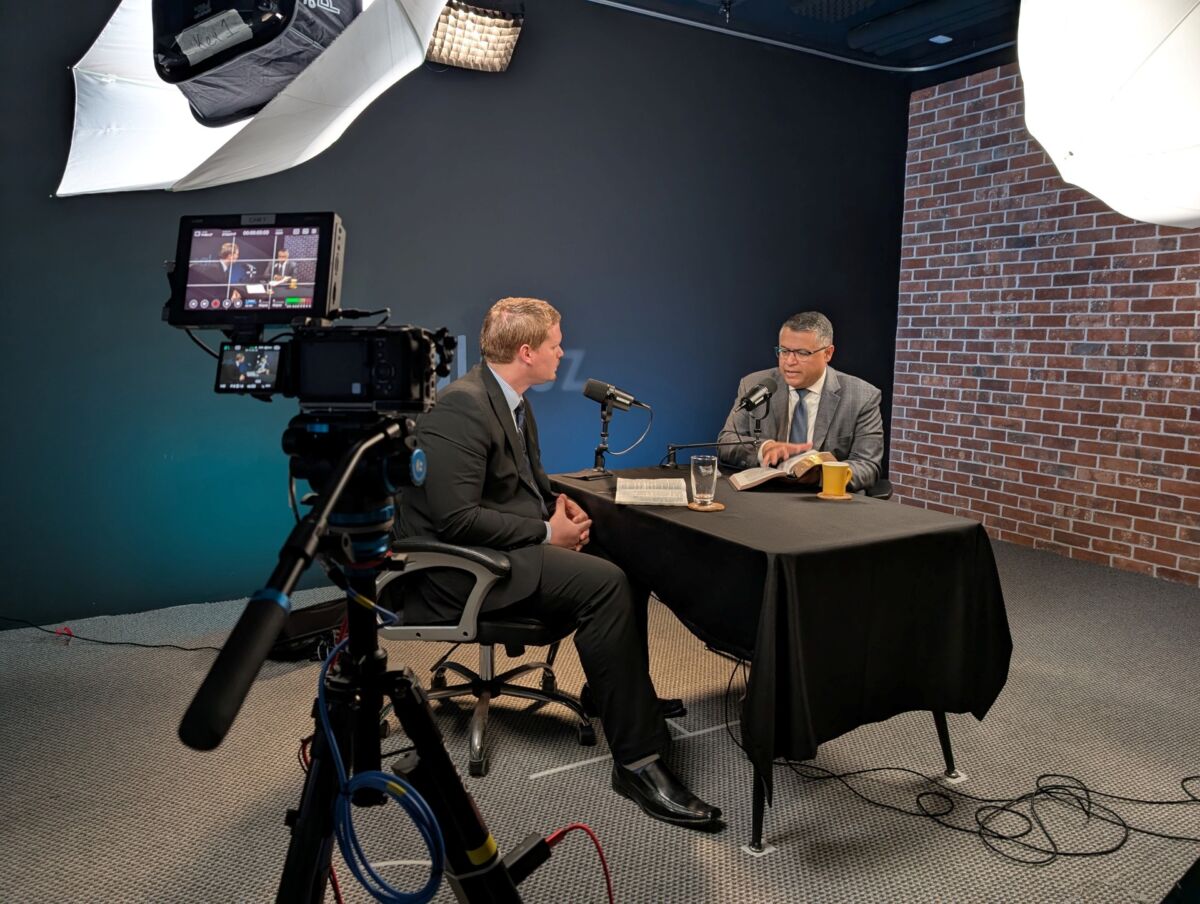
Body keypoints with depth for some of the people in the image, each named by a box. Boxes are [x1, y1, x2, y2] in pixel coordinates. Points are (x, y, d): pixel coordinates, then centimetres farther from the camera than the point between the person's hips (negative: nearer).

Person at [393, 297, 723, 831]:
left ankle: (627, 695, 15)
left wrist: (555, 504, 2)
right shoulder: (461, 408, -19)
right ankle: (637, 762, -18)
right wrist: (547, 531, -17)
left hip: (500, 547, 10)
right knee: (604, 583, -26)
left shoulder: (511, 401, 11)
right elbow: (456, 518, -25)